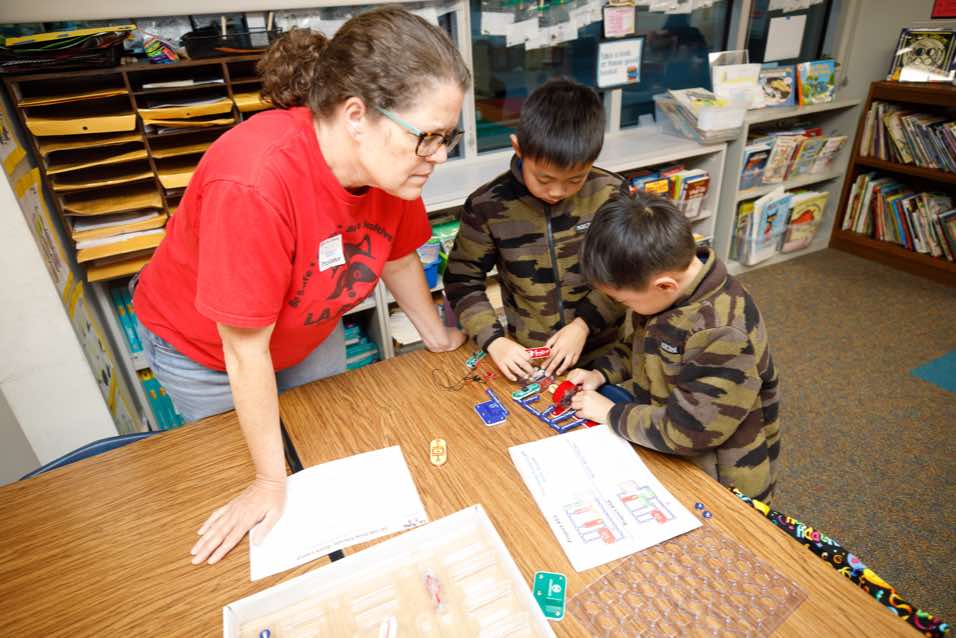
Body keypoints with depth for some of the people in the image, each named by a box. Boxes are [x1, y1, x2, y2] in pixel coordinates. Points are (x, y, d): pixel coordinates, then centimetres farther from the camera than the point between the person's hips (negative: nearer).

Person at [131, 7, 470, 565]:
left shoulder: (394, 159, -23)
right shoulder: (254, 182, -42)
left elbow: (399, 257, -3)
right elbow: (246, 349, -33)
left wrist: (439, 336, 10)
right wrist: (272, 481, -21)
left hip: (310, 332, 6)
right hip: (203, 350, -5)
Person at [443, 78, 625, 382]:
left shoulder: (610, 194, -10)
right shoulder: (487, 205, -13)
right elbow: (462, 279, -4)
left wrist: (584, 323, -13)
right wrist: (493, 340, -15)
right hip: (528, 358, -2)